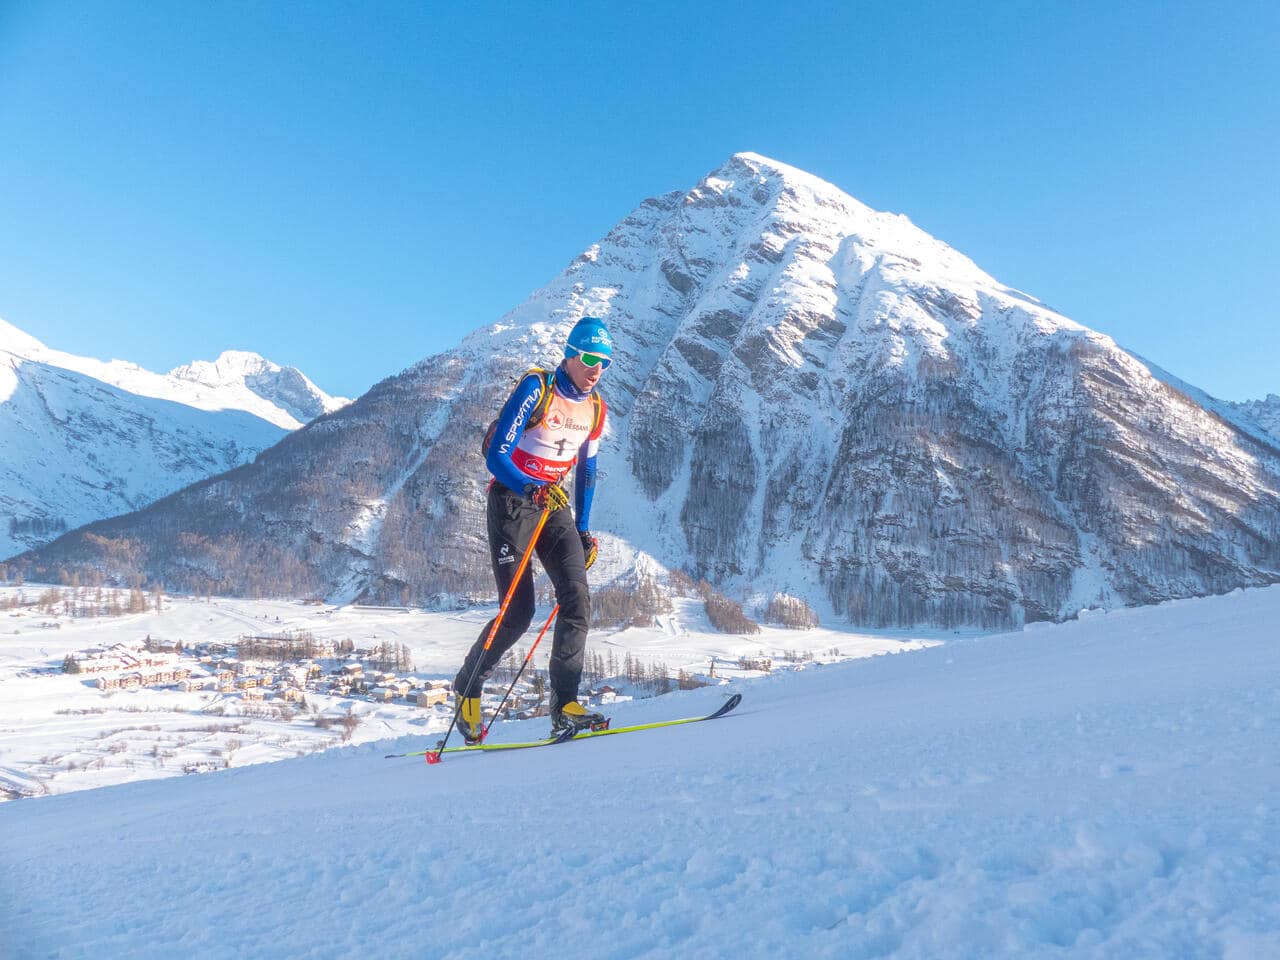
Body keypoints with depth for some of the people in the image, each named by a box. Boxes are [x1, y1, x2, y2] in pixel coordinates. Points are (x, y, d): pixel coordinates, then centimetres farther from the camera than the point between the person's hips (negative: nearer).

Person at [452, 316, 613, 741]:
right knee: (518, 611, -8)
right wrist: (534, 488, -34)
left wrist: (583, 531, 16)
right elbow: (496, 456, -18)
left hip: (554, 506, 6)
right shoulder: (536, 388, -13)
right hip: (512, 499, -6)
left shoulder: (595, 408, 8)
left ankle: (564, 705, -8)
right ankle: (468, 685, 18)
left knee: (578, 598, -13)